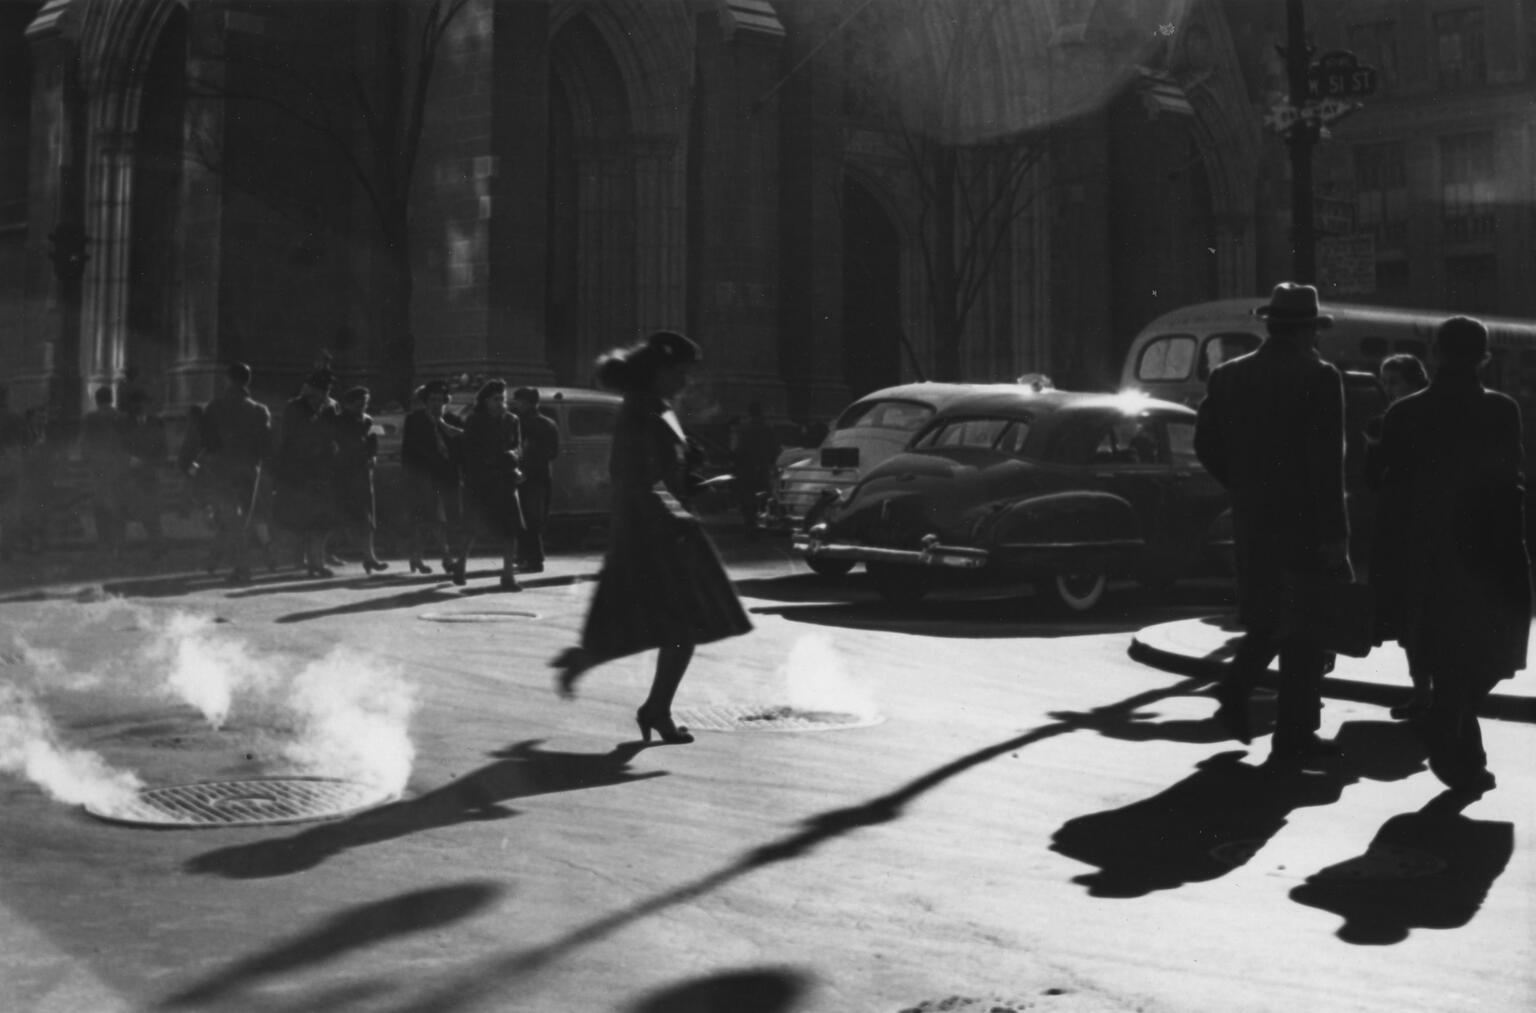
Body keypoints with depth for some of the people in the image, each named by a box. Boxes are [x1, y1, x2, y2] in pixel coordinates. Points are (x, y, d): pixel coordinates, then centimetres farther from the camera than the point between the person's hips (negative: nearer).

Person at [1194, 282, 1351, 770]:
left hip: (1251, 520, 5)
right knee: (1304, 626, 5)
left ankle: (1235, 692, 5)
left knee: (1266, 616, 23)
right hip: (1305, 522, -5)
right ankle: (1292, 740, 9)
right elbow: (1328, 463, -15)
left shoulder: (1228, 376, 3)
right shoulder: (1320, 378, -11)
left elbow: (1206, 443, 4)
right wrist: (1335, 533, -12)